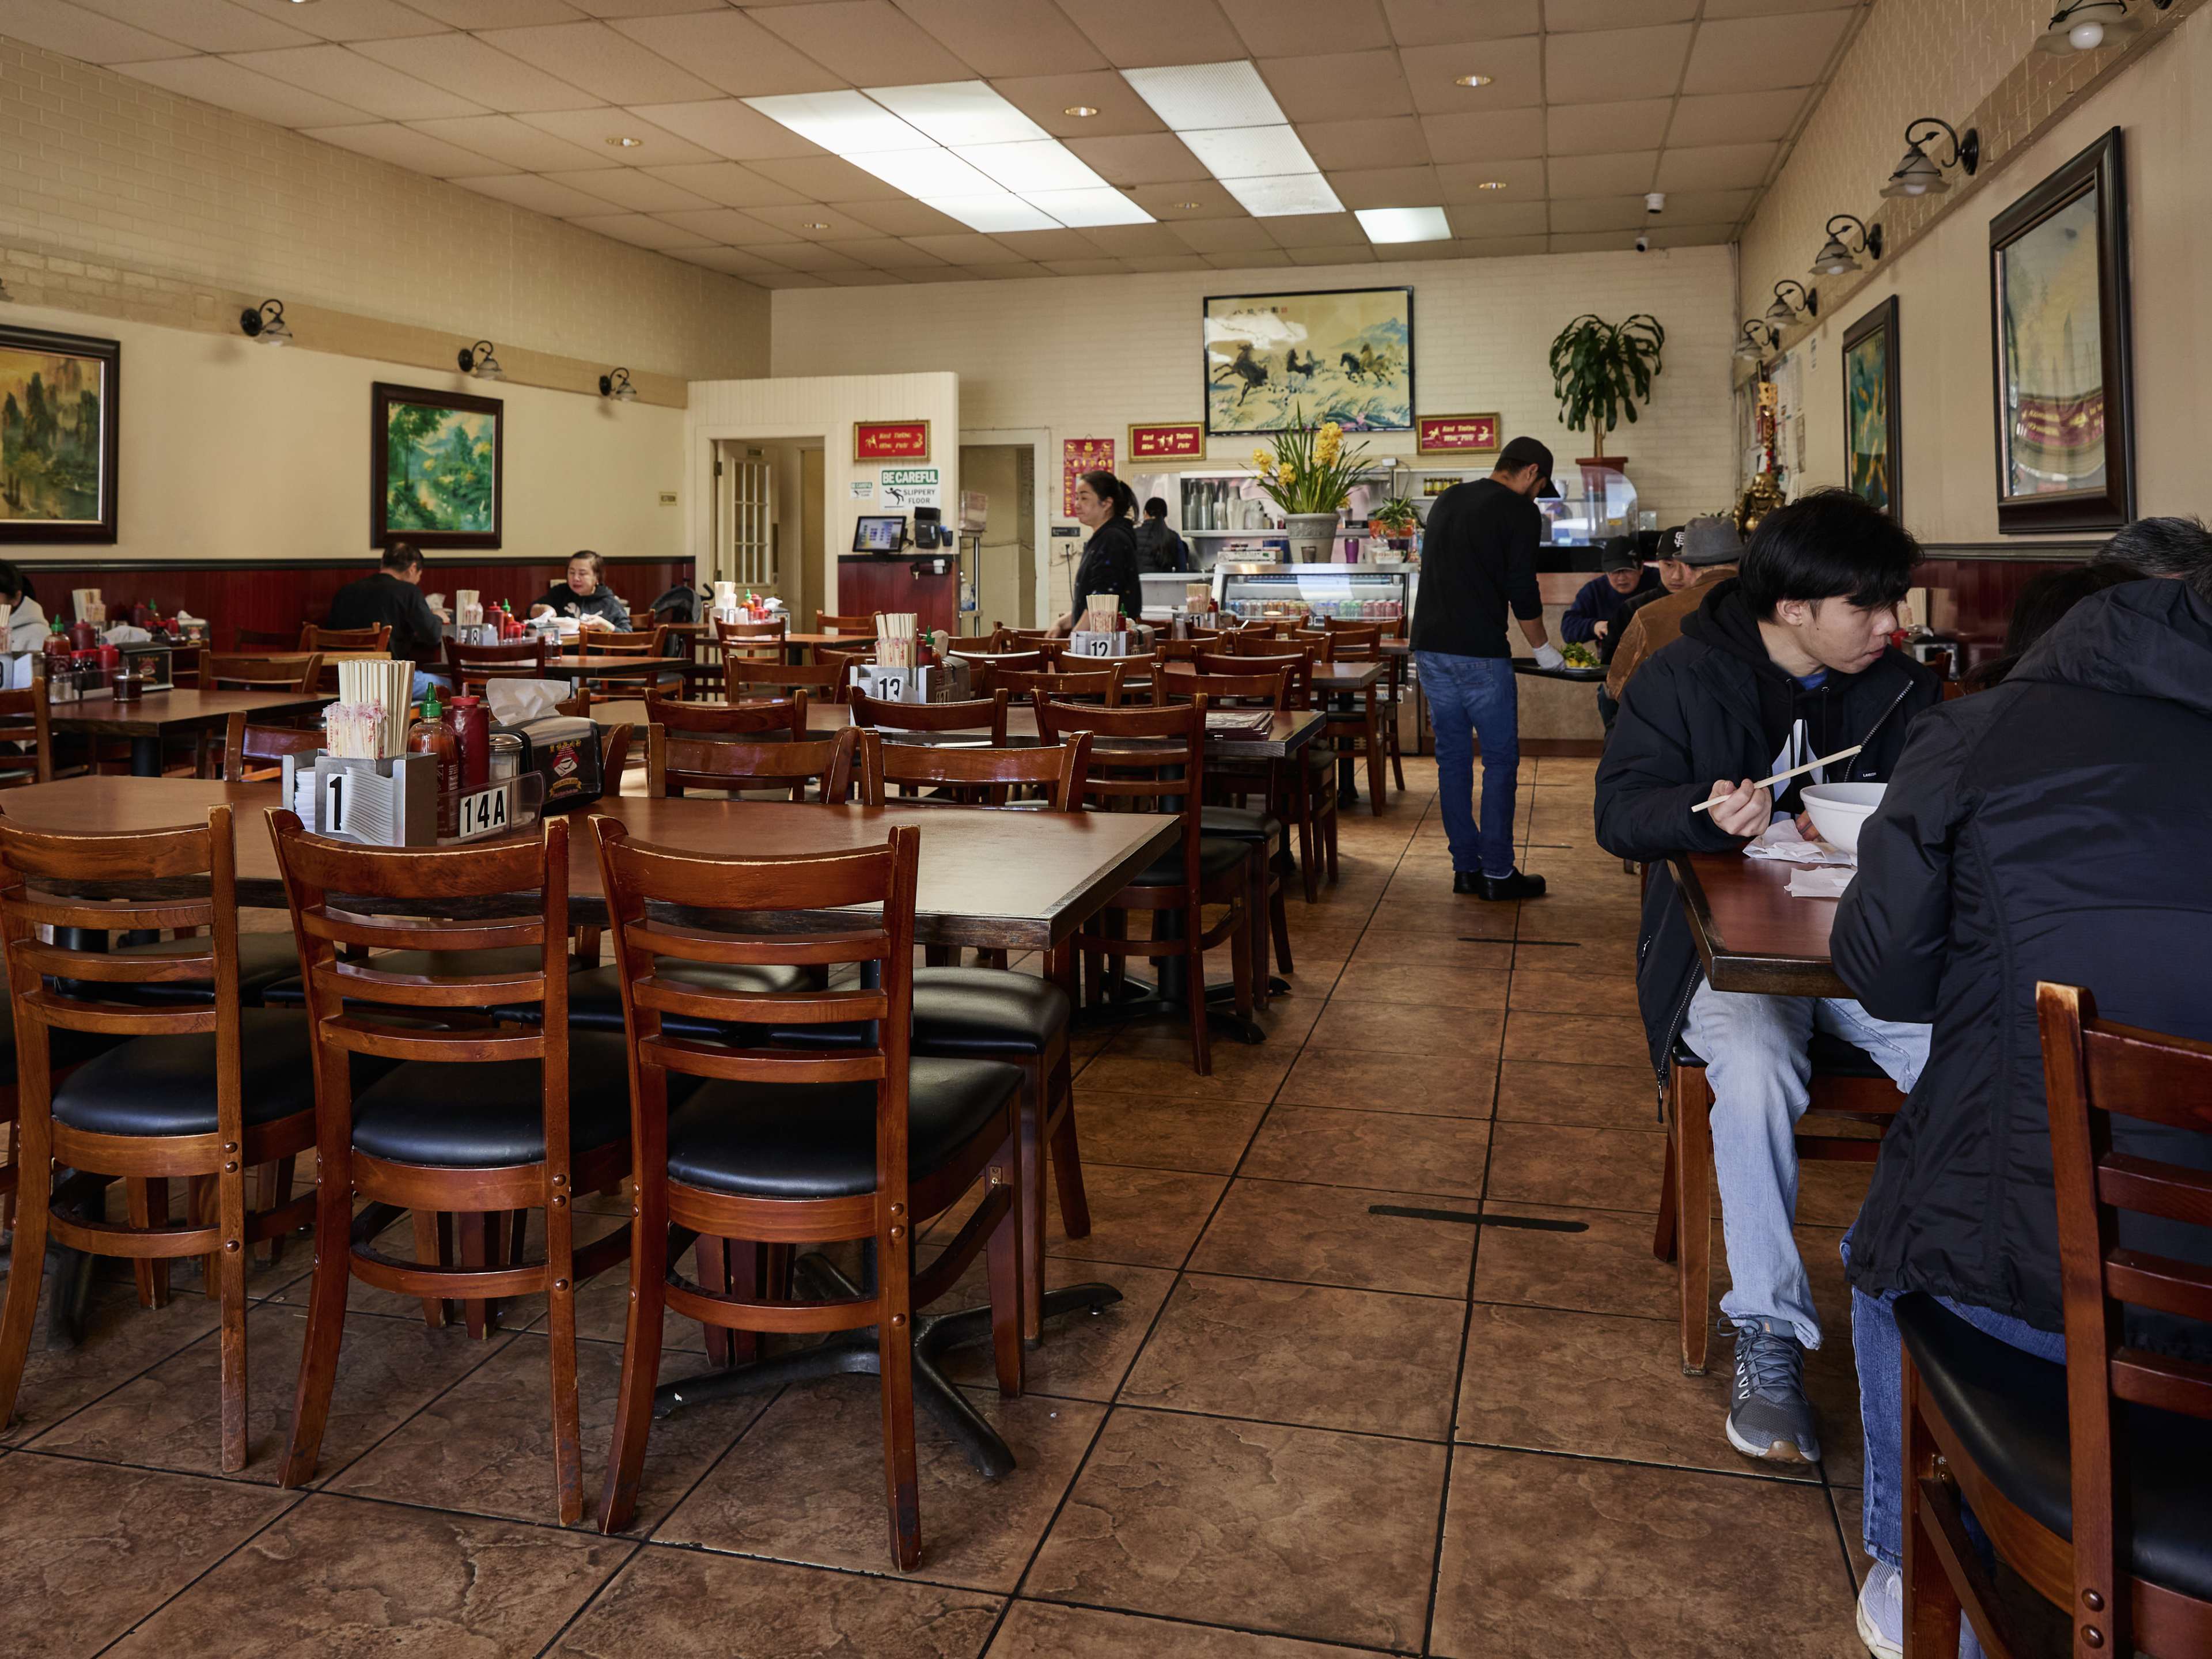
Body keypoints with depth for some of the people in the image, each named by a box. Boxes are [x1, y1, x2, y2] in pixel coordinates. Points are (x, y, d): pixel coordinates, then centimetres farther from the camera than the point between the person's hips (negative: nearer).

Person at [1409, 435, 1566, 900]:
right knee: (1500, 760, 2)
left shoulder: (1447, 501, 16)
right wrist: (1543, 648, 8)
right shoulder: (1520, 513, -5)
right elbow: (1522, 592, -8)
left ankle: (1465, 868, 14)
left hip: (1429, 647, 7)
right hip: (1479, 653, -7)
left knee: (1453, 758, 11)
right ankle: (1498, 873, 3)